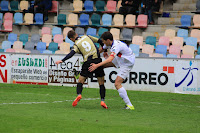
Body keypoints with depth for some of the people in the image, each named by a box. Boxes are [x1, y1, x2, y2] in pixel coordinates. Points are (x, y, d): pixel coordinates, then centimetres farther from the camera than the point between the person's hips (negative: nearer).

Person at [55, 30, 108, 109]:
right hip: (97, 60, 3)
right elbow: (99, 41, 20)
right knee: (101, 83, 10)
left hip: (87, 63, -3)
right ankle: (102, 101, 0)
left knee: (80, 81, 9)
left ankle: (79, 94, -17)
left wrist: (62, 60, -24)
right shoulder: (86, 37, 13)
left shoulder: (76, 45, 2)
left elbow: (72, 53, -16)